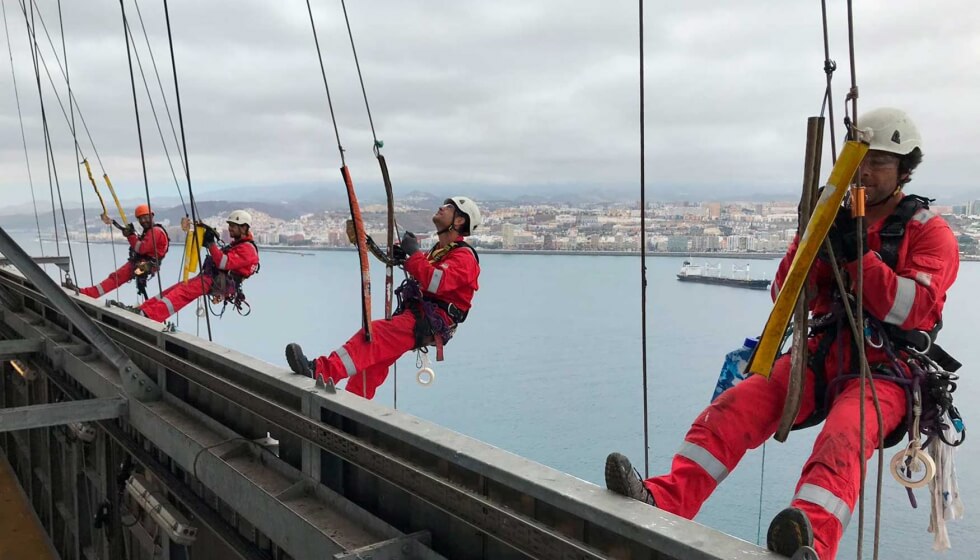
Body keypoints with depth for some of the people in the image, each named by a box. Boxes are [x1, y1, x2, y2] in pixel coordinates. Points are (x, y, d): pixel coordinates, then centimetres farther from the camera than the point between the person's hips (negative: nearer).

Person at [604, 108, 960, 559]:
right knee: (734, 407, -20)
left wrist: (857, 254, -20)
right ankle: (662, 500, -32)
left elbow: (911, 309, -14)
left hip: (886, 372, -4)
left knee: (841, 440, -37)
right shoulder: (837, 219, 14)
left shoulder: (929, 231, 3)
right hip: (822, 358, 4)